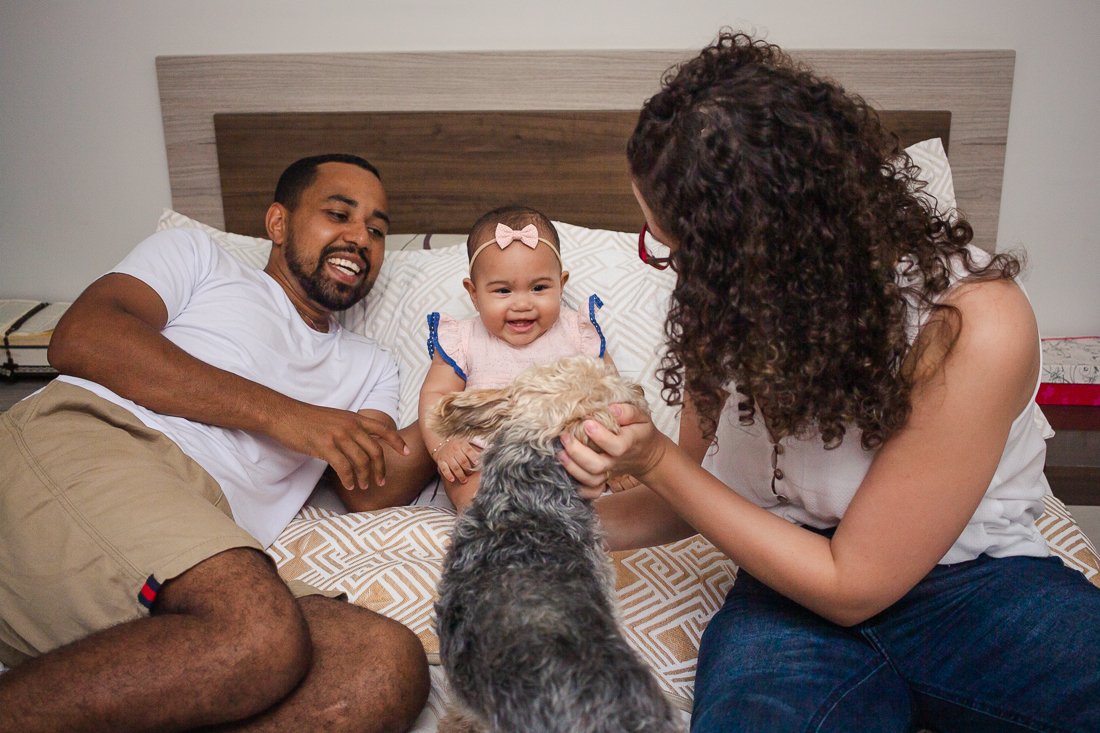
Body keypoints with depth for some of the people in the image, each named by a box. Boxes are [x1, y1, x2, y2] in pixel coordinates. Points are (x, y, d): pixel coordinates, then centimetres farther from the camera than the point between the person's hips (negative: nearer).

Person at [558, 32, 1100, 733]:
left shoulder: (974, 328, -22)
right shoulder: (734, 303, -5)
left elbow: (851, 587, -15)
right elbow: (695, 498, 9)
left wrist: (655, 461, -19)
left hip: (976, 586, -2)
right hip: (795, 584, 2)